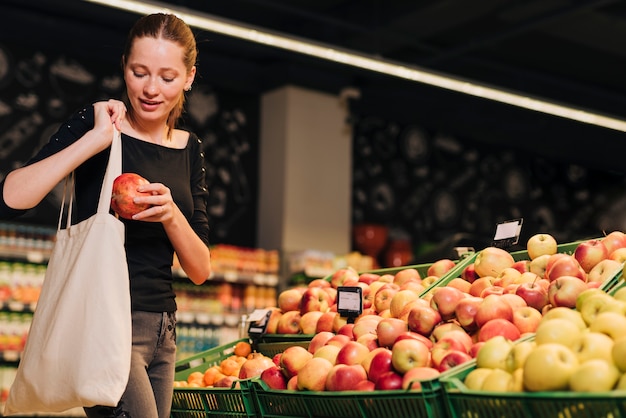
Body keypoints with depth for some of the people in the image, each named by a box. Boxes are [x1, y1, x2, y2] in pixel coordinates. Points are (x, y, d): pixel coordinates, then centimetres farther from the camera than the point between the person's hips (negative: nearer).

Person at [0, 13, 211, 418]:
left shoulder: (189, 149, 9)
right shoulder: (95, 123, -6)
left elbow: (200, 270, 5)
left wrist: (171, 214, -13)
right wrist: (96, 139, -22)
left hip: (162, 325, 6)